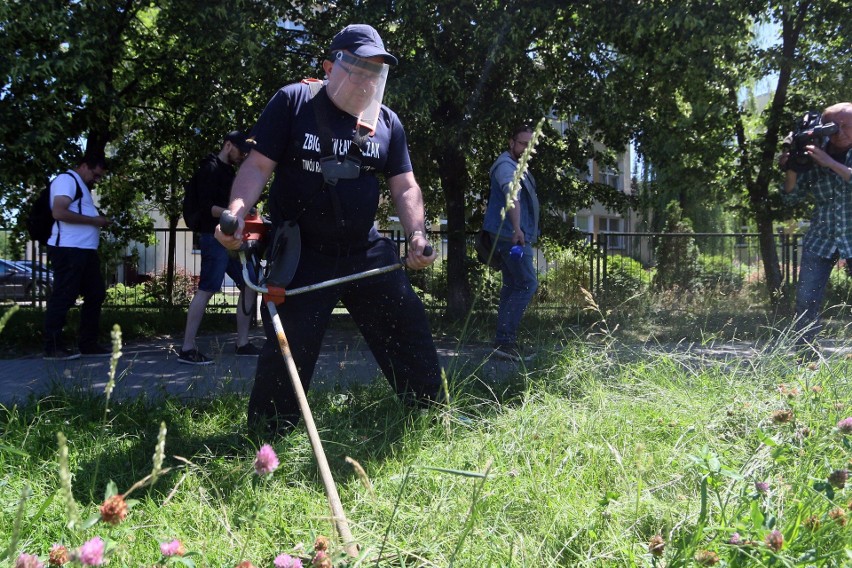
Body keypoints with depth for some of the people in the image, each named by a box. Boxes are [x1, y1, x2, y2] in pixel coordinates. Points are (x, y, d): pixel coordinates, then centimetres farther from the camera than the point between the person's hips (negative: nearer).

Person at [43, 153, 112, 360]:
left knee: (96, 295, 11)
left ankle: (88, 344, 18)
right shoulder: (67, 180, -7)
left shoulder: (81, 186, 25)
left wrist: (99, 219, 10)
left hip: (84, 250, 10)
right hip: (69, 250, -10)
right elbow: (59, 212, -19)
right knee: (63, 297, -7)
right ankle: (53, 347, -1)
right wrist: (94, 220, -15)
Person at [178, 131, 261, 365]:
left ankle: (243, 343, 13)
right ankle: (187, 349, -11)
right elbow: (207, 208, -17)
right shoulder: (210, 169, -8)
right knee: (207, 289, -13)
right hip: (215, 237, -10)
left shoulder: (228, 171, 20)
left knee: (250, 285, 8)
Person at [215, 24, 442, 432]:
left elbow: (404, 187, 8)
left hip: (368, 254, 4)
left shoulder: (387, 122, 6)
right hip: (301, 256, -4)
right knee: (287, 350, -6)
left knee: (411, 336, 9)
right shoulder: (292, 102, -5)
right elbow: (258, 166, -7)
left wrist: (417, 235, -10)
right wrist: (236, 213, -25)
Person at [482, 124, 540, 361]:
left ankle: (504, 341, 15)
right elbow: (512, 195, -31)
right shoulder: (506, 166, -14)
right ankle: (505, 339, -16)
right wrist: (517, 228, -45)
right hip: (511, 235, -11)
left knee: (512, 286, 11)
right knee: (527, 284, -13)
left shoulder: (518, 167, 21)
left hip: (512, 236, 11)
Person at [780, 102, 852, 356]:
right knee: (807, 300, -3)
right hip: (821, 239, 2)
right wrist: (792, 170, -17)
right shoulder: (813, 156, -2)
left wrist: (830, 163, -30)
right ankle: (805, 357, 7)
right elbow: (792, 198, 0)